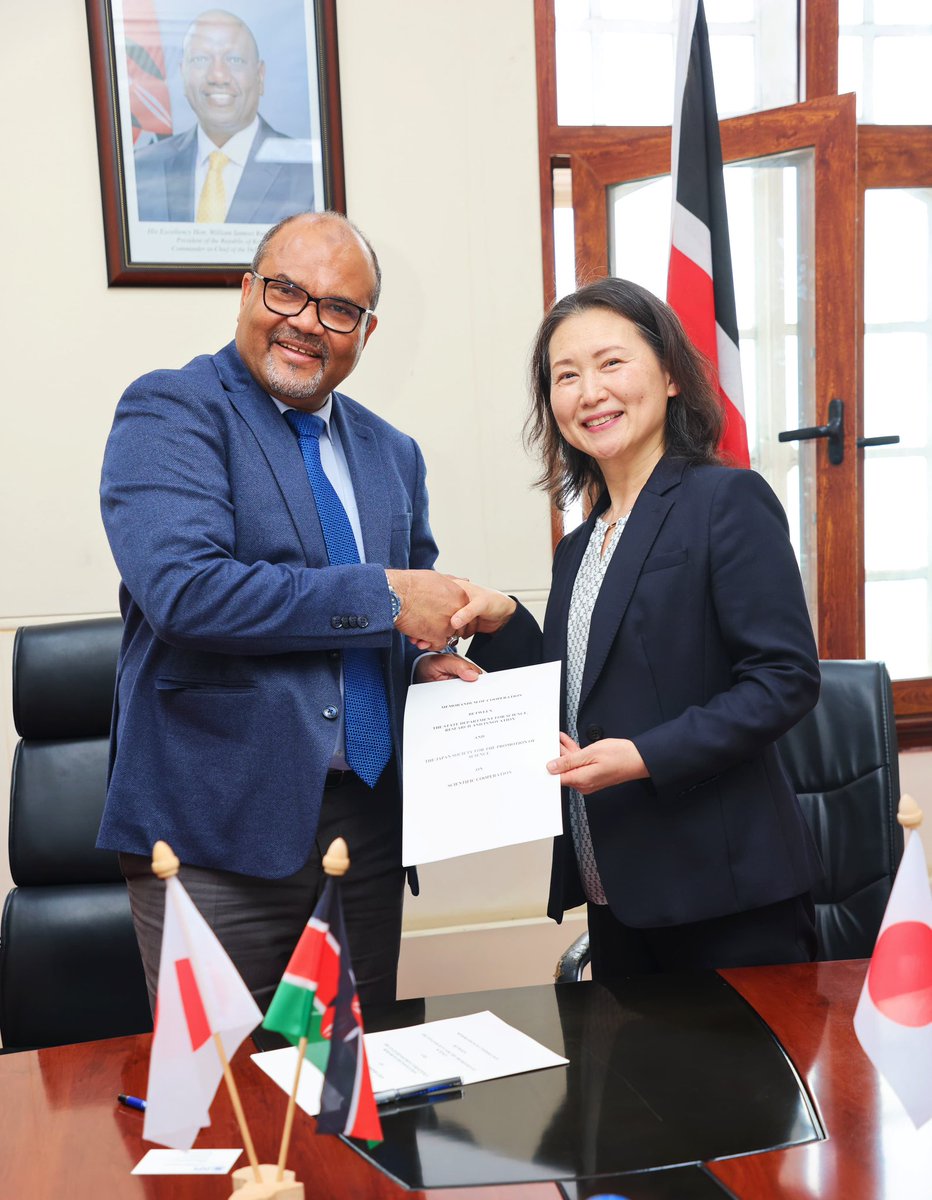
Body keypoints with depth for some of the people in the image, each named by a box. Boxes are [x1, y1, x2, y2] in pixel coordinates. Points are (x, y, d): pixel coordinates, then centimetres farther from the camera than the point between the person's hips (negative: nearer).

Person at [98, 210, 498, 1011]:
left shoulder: (392, 454, 14)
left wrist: (429, 660, 0)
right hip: (219, 825, -5)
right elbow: (183, 587, -21)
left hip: (369, 817, 6)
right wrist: (384, 596, -17)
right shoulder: (169, 412, -6)